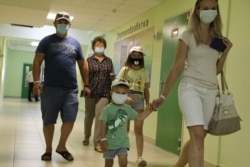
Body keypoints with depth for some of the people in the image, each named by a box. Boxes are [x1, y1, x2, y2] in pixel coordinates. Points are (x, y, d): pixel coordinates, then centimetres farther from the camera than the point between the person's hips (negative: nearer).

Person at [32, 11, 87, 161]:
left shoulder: (75, 43, 14)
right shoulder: (47, 41, 6)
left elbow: (82, 65, 17)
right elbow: (37, 61, 0)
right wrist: (36, 81, -12)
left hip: (71, 89, 2)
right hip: (50, 88, -2)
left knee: (70, 119, -1)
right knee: (48, 121, 5)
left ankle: (62, 146, 20)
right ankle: (48, 149, 21)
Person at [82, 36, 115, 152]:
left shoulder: (109, 61, 11)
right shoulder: (89, 60, 5)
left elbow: (112, 76, 18)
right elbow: (85, 75, -2)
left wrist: (112, 76, -5)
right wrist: (85, 86, -19)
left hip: (104, 93, 0)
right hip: (91, 92, 0)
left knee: (100, 116, -10)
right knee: (89, 115, 13)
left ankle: (97, 143, -5)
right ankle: (86, 137, 35)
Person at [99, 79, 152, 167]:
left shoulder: (127, 108, 2)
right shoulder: (107, 109, -10)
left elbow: (139, 117, 11)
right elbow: (103, 125, -10)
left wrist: (149, 110, 1)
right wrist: (103, 139, -14)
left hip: (123, 142, 2)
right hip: (110, 142, -2)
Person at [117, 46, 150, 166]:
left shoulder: (144, 72, 10)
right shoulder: (124, 70, 5)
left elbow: (146, 90, 11)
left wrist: (148, 104, 4)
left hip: (139, 100, 0)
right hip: (126, 100, 0)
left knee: (138, 128, -9)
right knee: (125, 128, 5)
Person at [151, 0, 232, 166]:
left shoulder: (217, 38, 13)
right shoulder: (188, 35, -1)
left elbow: (216, 70, 15)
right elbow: (177, 67, -2)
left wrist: (226, 50, 2)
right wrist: (163, 95, -4)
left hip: (211, 91, 5)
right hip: (191, 87, -5)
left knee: (198, 137, 8)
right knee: (198, 135, -20)